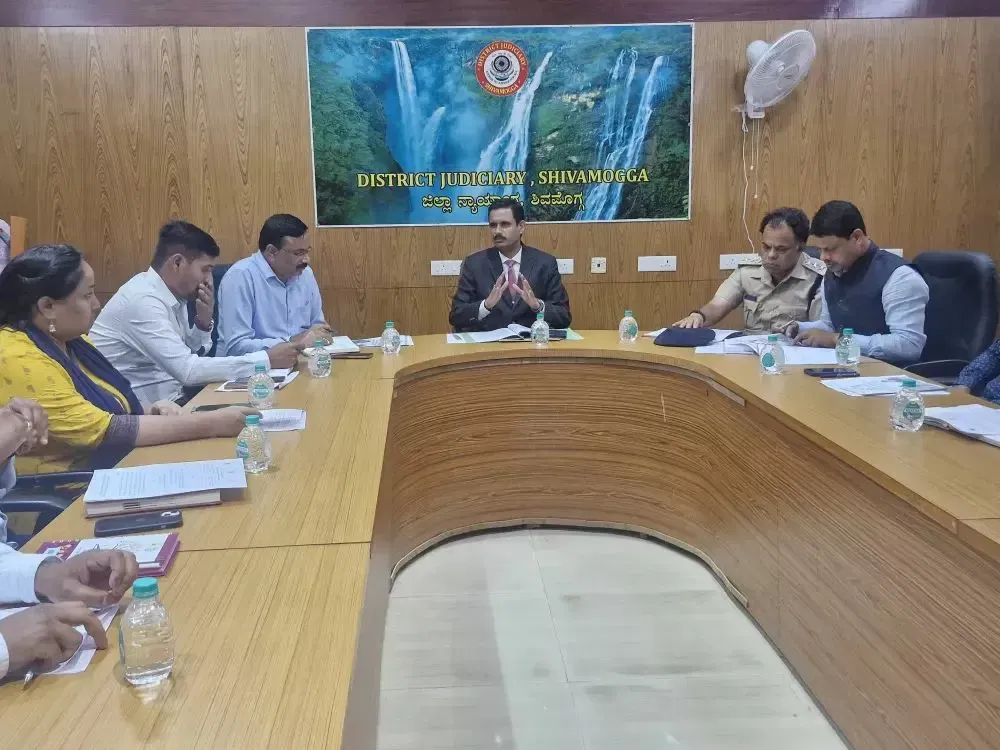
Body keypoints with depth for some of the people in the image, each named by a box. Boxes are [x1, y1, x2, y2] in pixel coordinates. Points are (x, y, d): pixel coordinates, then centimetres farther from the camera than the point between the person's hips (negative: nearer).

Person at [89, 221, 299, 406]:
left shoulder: (174, 296, 4)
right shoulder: (143, 300, -21)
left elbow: (186, 358, 10)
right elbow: (188, 370, -26)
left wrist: (204, 322, -7)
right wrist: (266, 360, -24)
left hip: (168, 397, 8)